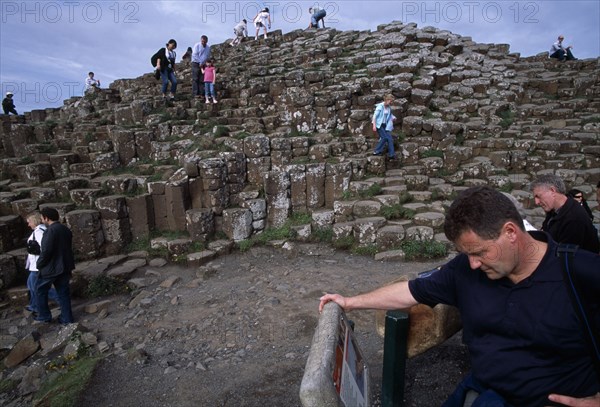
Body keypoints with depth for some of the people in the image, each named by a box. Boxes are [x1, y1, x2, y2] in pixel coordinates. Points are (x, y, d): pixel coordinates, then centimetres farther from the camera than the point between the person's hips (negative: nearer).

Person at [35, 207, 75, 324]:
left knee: (41, 290, 13)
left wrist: (39, 264, -7)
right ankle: (67, 318, 17)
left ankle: (44, 316, 20)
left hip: (51, 268, -7)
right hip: (65, 267, 8)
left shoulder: (50, 231, -19)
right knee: (63, 292, 13)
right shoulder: (65, 229, 8)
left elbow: (46, 251, -22)